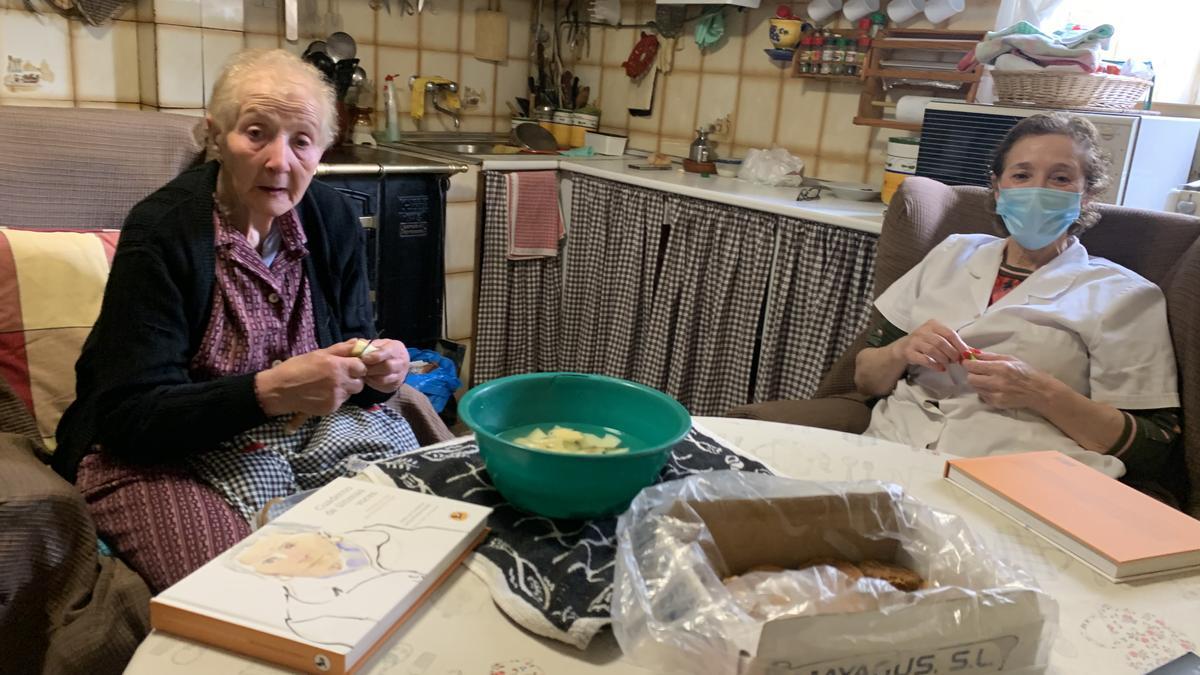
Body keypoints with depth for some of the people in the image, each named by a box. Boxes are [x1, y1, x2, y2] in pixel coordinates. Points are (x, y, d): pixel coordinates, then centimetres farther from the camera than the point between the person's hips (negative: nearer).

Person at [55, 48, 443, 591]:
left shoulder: (333, 219, -1)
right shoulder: (161, 231, -15)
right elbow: (131, 416, -18)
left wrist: (380, 370, -16)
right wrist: (269, 391, -32)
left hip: (320, 431, 5)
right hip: (167, 451, -4)